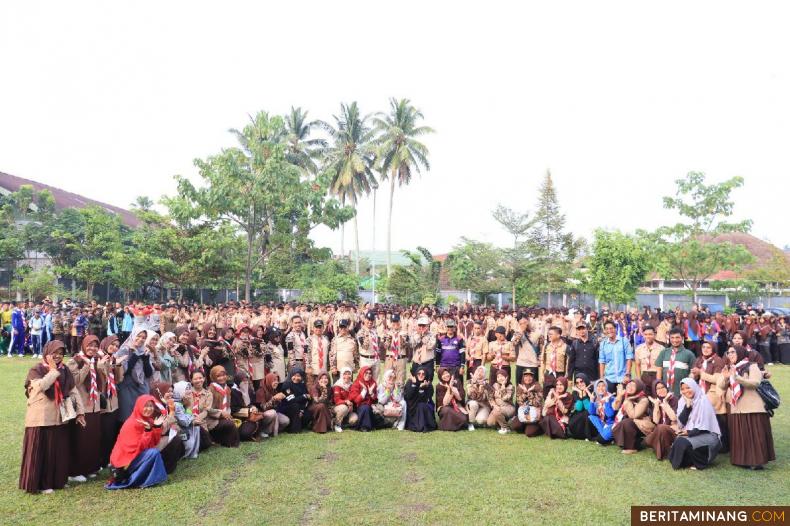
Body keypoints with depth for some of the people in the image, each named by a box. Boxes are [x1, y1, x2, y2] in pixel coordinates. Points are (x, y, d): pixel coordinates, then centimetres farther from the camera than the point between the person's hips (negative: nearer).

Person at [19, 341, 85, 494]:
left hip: (59, 417, 5)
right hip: (41, 418, -5)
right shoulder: (36, 370, -8)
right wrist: (53, 370, -20)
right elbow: (42, 386, -29)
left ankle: (57, 480, 24)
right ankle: (41, 483, 14)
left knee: (59, 451, 11)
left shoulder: (64, 370, 6)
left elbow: (73, 391, 6)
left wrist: (80, 411, 0)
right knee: (41, 451, 2)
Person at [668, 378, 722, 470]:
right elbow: (681, 423, -5)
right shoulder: (682, 401, 4)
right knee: (677, 441, -23)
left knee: (683, 442, -28)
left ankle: (700, 463, -5)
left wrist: (689, 433, -17)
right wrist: (687, 406, -14)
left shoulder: (703, 401, -12)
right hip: (691, 434, 5)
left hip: (707, 435, -5)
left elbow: (704, 425, -15)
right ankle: (686, 462, 1)